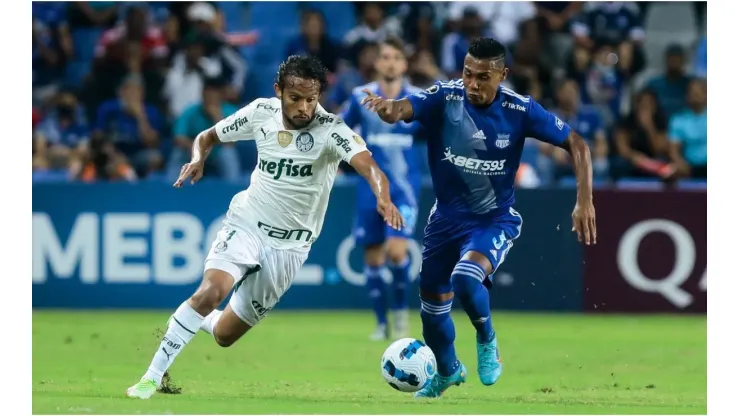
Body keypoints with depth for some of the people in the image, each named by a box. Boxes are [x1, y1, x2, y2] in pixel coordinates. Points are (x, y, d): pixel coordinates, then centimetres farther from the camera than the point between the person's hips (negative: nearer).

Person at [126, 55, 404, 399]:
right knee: (211, 291, -28)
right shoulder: (261, 112, -8)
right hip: (246, 224, 1)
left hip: (288, 245, 0)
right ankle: (152, 377, -19)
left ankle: (199, 321, 41)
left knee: (225, 335, 4)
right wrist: (198, 159, -16)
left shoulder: (331, 129, -19)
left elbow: (367, 164, -36)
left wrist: (383, 197, -58)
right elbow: (208, 136, 7)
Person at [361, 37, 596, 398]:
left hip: (495, 219, -3)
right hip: (447, 216, 3)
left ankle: (487, 341, 0)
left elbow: (575, 144, -6)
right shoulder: (444, 98, -18)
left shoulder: (520, 110, -17)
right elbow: (403, 109, -37)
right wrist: (388, 108, -62)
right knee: (432, 305, 14)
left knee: (466, 277, -31)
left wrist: (584, 201, -15)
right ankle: (448, 371, 45)